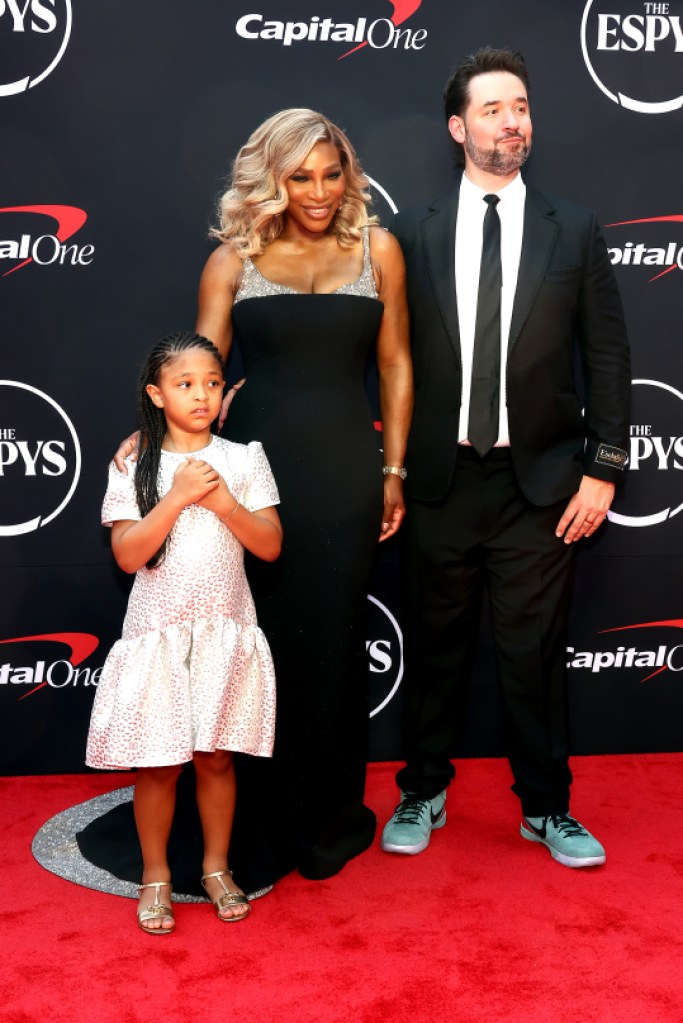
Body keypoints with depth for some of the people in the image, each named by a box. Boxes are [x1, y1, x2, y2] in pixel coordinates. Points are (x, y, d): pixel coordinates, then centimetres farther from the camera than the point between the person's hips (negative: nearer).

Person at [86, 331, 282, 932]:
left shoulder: (243, 460, 2)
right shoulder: (135, 467, -1)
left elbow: (271, 546, -2)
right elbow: (128, 555, -10)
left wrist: (223, 502, -16)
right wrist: (178, 496, -19)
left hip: (225, 633, 1)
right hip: (158, 634, -1)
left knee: (216, 757, 10)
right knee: (158, 763, 6)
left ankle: (217, 867, 29)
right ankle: (156, 876, 25)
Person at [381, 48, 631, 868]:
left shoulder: (573, 230, 4)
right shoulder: (414, 234, 3)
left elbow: (608, 355, 3)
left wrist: (602, 470, -3)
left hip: (541, 483, 0)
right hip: (442, 481, 1)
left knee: (533, 650, 8)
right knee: (436, 646, 12)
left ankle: (546, 806, 27)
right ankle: (423, 794, 31)